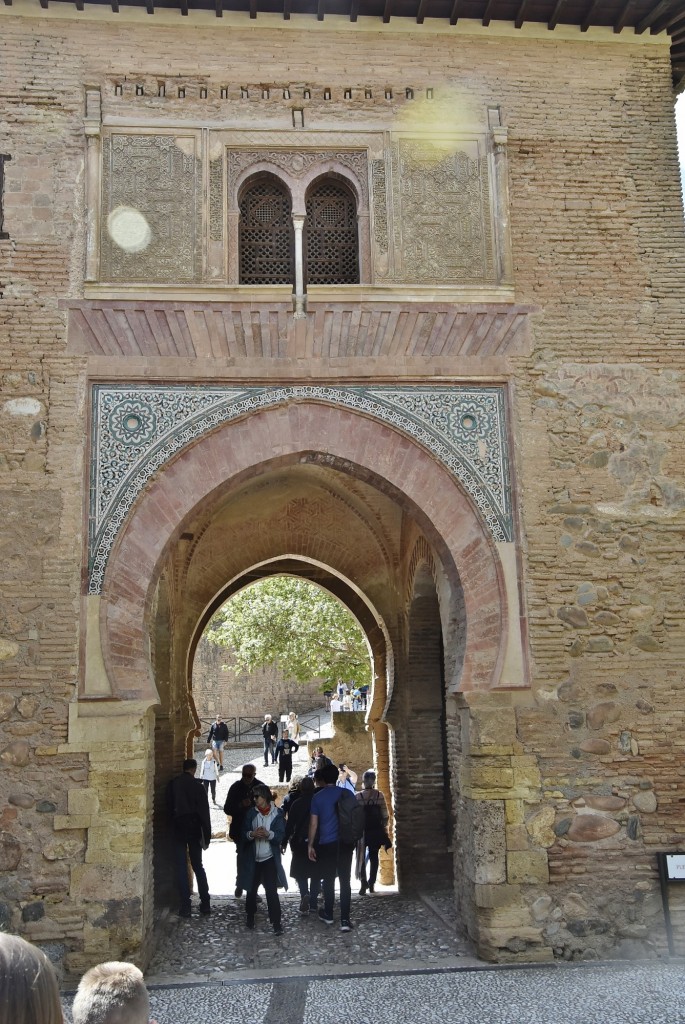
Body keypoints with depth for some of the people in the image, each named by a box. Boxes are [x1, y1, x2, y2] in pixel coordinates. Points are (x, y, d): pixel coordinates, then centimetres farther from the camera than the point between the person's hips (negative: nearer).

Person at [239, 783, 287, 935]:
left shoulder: (277, 813, -6)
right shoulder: (251, 813, 1)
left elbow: (281, 835, -10)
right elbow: (244, 833, -1)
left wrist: (268, 834, -28)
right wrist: (252, 834, -22)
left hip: (270, 858, -3)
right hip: (253, 859, 3)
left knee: (271, 891, -6)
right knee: (251, 889, 16)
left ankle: (276, 923, 1)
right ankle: (250, 917, 37)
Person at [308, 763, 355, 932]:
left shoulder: (317, 797, -3)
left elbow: (313, 824, -2)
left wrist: (310, 845, 7)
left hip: (326, 844, -1)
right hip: (345, 842, 1)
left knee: (329, 880, 13)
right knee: (345, 881, 0)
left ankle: (328, 914, 27)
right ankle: (345, 919, -5)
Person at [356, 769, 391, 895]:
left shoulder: (358, 797, -10)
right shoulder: (379, 795, -6)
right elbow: (385, 815, -4)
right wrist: (384, 828, 7)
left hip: (362, 831, -2)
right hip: (376, 831, 2)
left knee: (361, 857, 7)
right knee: (374, 856, 14)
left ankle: (364, 882, -10)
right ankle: (372, 884, 16)